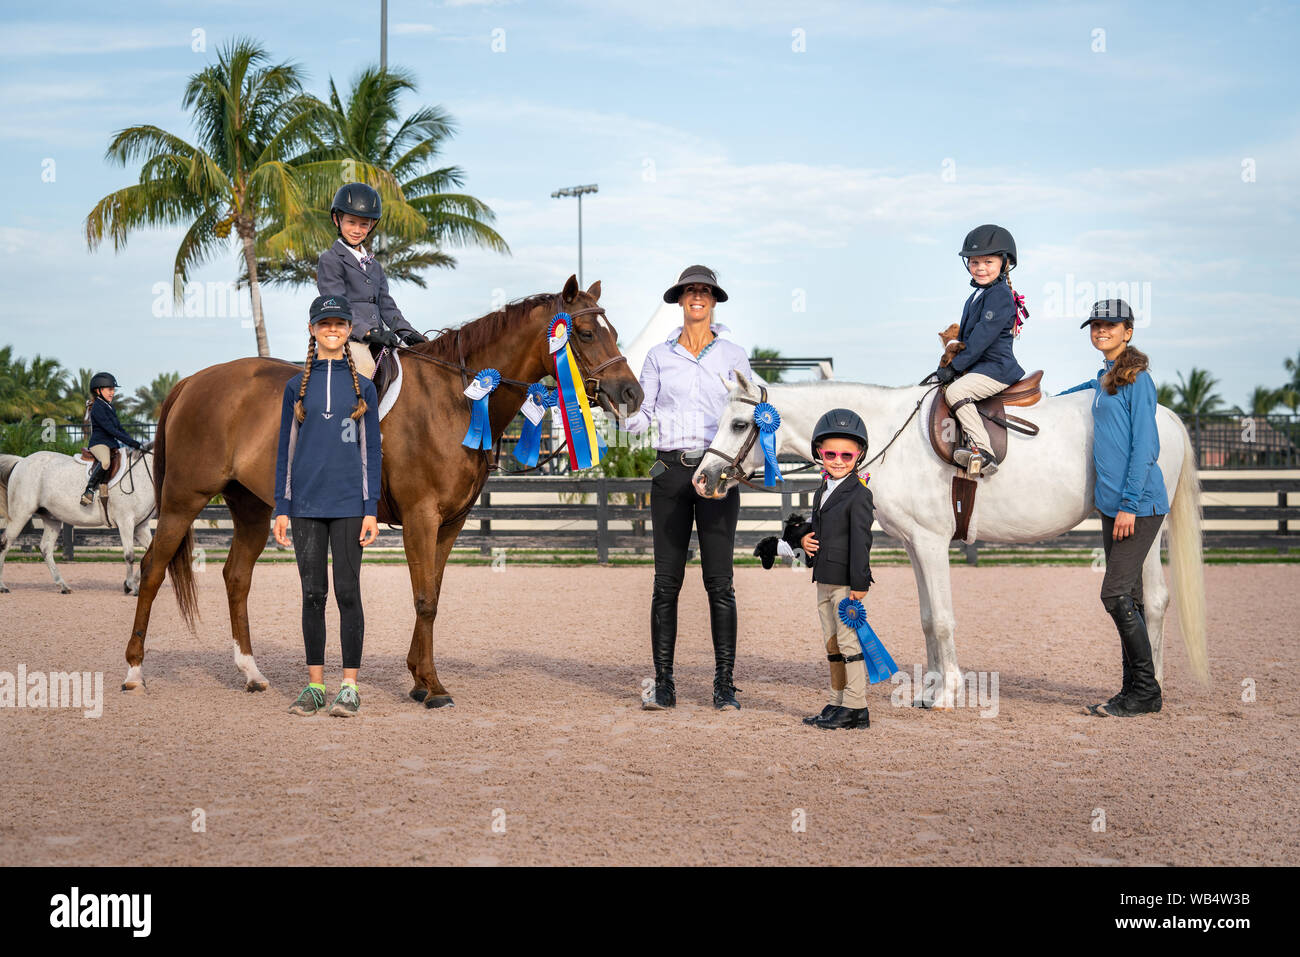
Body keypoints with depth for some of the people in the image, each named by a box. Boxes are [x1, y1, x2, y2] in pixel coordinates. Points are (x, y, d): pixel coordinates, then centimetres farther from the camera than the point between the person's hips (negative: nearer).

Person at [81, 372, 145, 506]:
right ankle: (89, 490, -28)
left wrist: (132, 442, 10)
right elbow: (111, 430, -20)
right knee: (105, 462, -39)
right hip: (99, 443, -10)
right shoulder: (97, 407, -12)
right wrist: (131, 442, -23)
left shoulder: (109, 406, 18)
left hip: (113, 444, 10)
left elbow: (119, 428, 23)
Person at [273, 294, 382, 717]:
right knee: (313, 594, 5)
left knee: (347, 592, -1)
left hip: (349, 504, -1)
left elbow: (370, 451, 4)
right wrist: (282, 509, 2)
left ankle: (350, 687, 4)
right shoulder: (296, 386, 7)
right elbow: (286, 450, 8)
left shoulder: (363, 387, 5)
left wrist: (372, 510, -3)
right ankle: (314, 685, 12)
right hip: (307, 504, 1)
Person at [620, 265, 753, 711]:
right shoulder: (659, 356, 10)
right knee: (667, 579, 1)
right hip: (671, 472, 1)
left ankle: (724, 684, 3)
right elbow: (642, 413, 6)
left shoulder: (734, 356, 8)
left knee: (719, 580, -3)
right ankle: (663, 683, 6)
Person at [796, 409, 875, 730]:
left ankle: (856, 708, -1)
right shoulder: (822, 493, 14)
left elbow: (861, 540, -16)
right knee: (832, 644, 14)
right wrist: (805, 538, 4)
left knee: (849, 641, -6)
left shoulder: (859, 494, -12)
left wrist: (859, 583, -19)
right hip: (824, 580, 9)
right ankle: (837, 704, 22)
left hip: (847, 581, -9)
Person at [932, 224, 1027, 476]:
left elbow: (982, 338, -21)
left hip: (996, 368, -11)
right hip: (978, 367, 11)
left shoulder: (1000, 295, -15)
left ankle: (984, 452, -31)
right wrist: (949, 364, 13)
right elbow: (966, 335, 24)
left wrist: (954, 366, -18)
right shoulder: (979, 295, 18)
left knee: (956, 391, -26)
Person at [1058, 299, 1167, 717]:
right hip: (1114, 505, 9)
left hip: (1139, 505, -9)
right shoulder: (1104, 378, 16)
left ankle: (1145, 690, -2)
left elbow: (1145, 446, -15)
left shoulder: (1136, 379, -10)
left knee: (1116, 594, -11)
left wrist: (1129, 504, -19)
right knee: (1127, 598, 9)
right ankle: (1136, 690, 14)